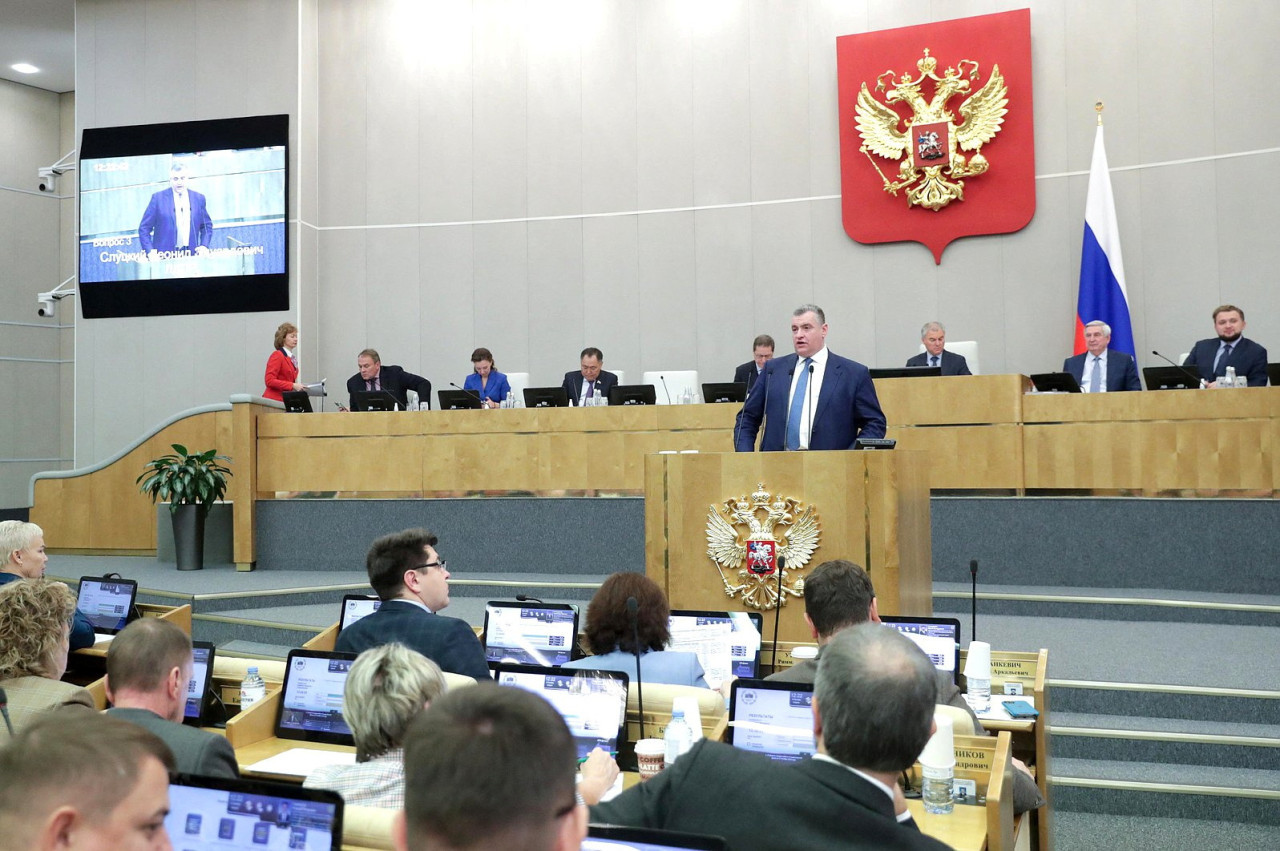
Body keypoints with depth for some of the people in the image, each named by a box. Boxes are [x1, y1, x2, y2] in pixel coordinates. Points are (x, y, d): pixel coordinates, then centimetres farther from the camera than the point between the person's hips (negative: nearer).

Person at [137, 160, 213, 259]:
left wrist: (204, 246, 1)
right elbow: (144, 228, 2)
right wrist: (150, 251, -11)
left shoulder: (198, 198, 10)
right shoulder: (158, 198, 1)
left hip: (191, 257, 3)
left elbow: (207, 226, 18)